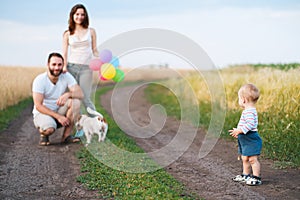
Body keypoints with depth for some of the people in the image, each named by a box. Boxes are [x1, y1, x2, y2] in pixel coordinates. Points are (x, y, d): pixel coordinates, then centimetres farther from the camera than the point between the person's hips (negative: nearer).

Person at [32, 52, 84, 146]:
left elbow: (80, 94, -18)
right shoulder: (39, 80, -17)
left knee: (75, 101, -25)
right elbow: (38, 106, -20)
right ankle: (43, 133, 3)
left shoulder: (66, 76, -7)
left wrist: (68, 94, -41)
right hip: (42, 113, -4)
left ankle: (66, 135, -16)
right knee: (49, 129, -37)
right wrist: (58, 116, -28)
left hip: (59, 111, 4)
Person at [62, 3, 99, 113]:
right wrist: (64, 66, -11)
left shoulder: (91, 31, 10)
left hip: (86, 68, -1)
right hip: (71, 66, 1)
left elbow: (94, 50, 11)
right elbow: (64, 52, 5)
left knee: (85, 98, -6)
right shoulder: (67, 34, 9)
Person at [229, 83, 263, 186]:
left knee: (252, 159, -6)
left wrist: (239, 130, -29)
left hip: (251, 140, -11)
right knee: (245, 158, 18)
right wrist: (238, 131, 17)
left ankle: (256, 177, 0)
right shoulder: (248, 111, 14)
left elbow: (250, 124, -32)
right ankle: (245, 175, 28)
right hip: (245, 140, 11)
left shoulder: (249, 112, -21)